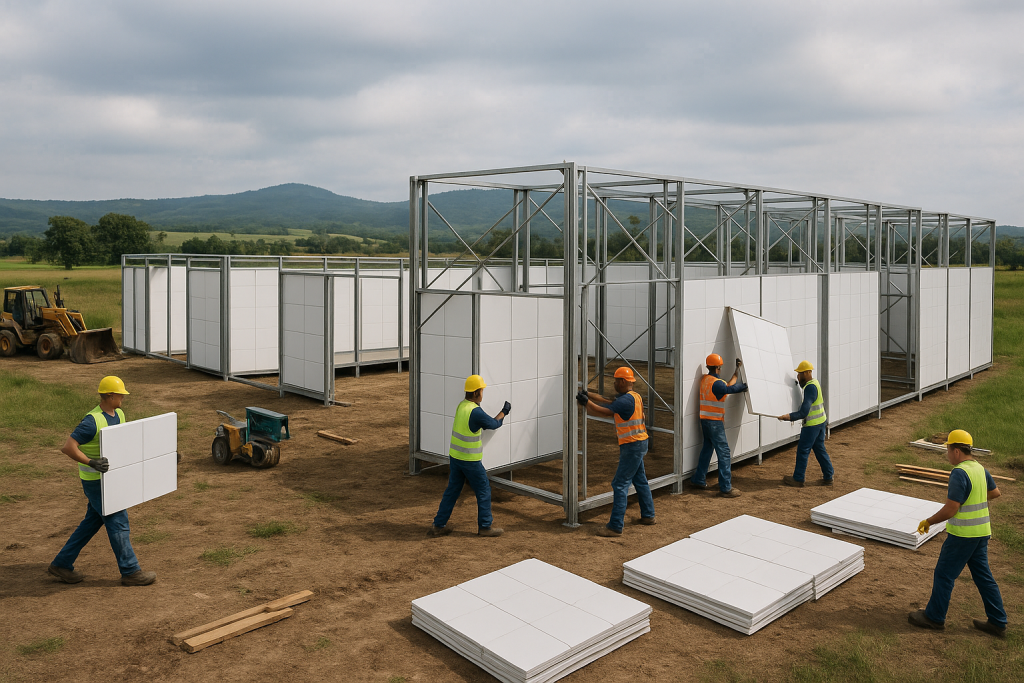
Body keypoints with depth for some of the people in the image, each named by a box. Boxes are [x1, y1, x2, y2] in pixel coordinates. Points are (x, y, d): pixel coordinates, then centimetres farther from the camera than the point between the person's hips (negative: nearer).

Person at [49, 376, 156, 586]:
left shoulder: (118, 414, 5)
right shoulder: (93, 421, -23)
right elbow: (68, 447, -26)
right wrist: (91, 463, -35)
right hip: (95, 480, -9)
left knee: (93, 521, 17)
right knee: (118, 521, -4)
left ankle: (62, 564, 29)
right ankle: (131, 572, 4)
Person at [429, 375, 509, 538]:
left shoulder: (461, 405, 4)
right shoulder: (475, 412, -22)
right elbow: (494, 424, -7)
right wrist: (504, 411, 10)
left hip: (454, 455, 8)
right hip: (470, 459, -8)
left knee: (452, 490, 15)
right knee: (483, 491, 8)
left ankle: (439, 526, 18)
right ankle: (485, 527, 17)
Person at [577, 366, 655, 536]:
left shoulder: (626, 399, -20)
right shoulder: (634, 396, 12)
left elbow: (605, 412, -23)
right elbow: (608, 403, 16)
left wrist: (586, 402, -12)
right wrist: (588, 394, 12)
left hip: (633, 445, -11)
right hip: (638, 444, 11)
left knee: (620, 484, -9)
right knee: (639, 480, 21)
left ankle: (615, 526, -8)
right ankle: (648, 516, 34)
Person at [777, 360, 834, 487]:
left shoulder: (810, 387, -22)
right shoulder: (815, 383, 9)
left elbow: (804, 412, -28)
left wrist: (790, 416, -37)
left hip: (812, 425, -10)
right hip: (821, 422, 10)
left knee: (803, 450, 0)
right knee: (819, 449, 16)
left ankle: (798, 479, 9)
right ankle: (828, 477, 21)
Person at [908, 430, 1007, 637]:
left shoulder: (959, 473, -22)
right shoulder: (980, 468, 5)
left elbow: (950, 509, -22)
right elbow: (995, 493, 22)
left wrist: (928, 522, -10)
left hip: (962, 535, -9)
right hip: (981, 532, 9)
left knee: (944, 574, 4)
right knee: (983, 576, 16)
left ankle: (934, 617, 15)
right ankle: (997, 623, 22)